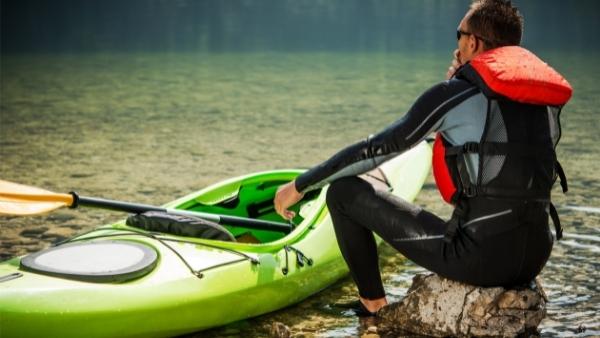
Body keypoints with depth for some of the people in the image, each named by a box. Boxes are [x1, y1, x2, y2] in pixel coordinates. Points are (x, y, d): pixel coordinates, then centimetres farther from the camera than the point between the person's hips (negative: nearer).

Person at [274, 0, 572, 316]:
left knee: (343, 191, 4)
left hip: (479, 258, -7)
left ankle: (373, 307, 16)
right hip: (536, 258, 7)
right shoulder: (547, 100, 11)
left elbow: (375, 149, -2)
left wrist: (301, 185, 7)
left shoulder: (456, 93, -5)